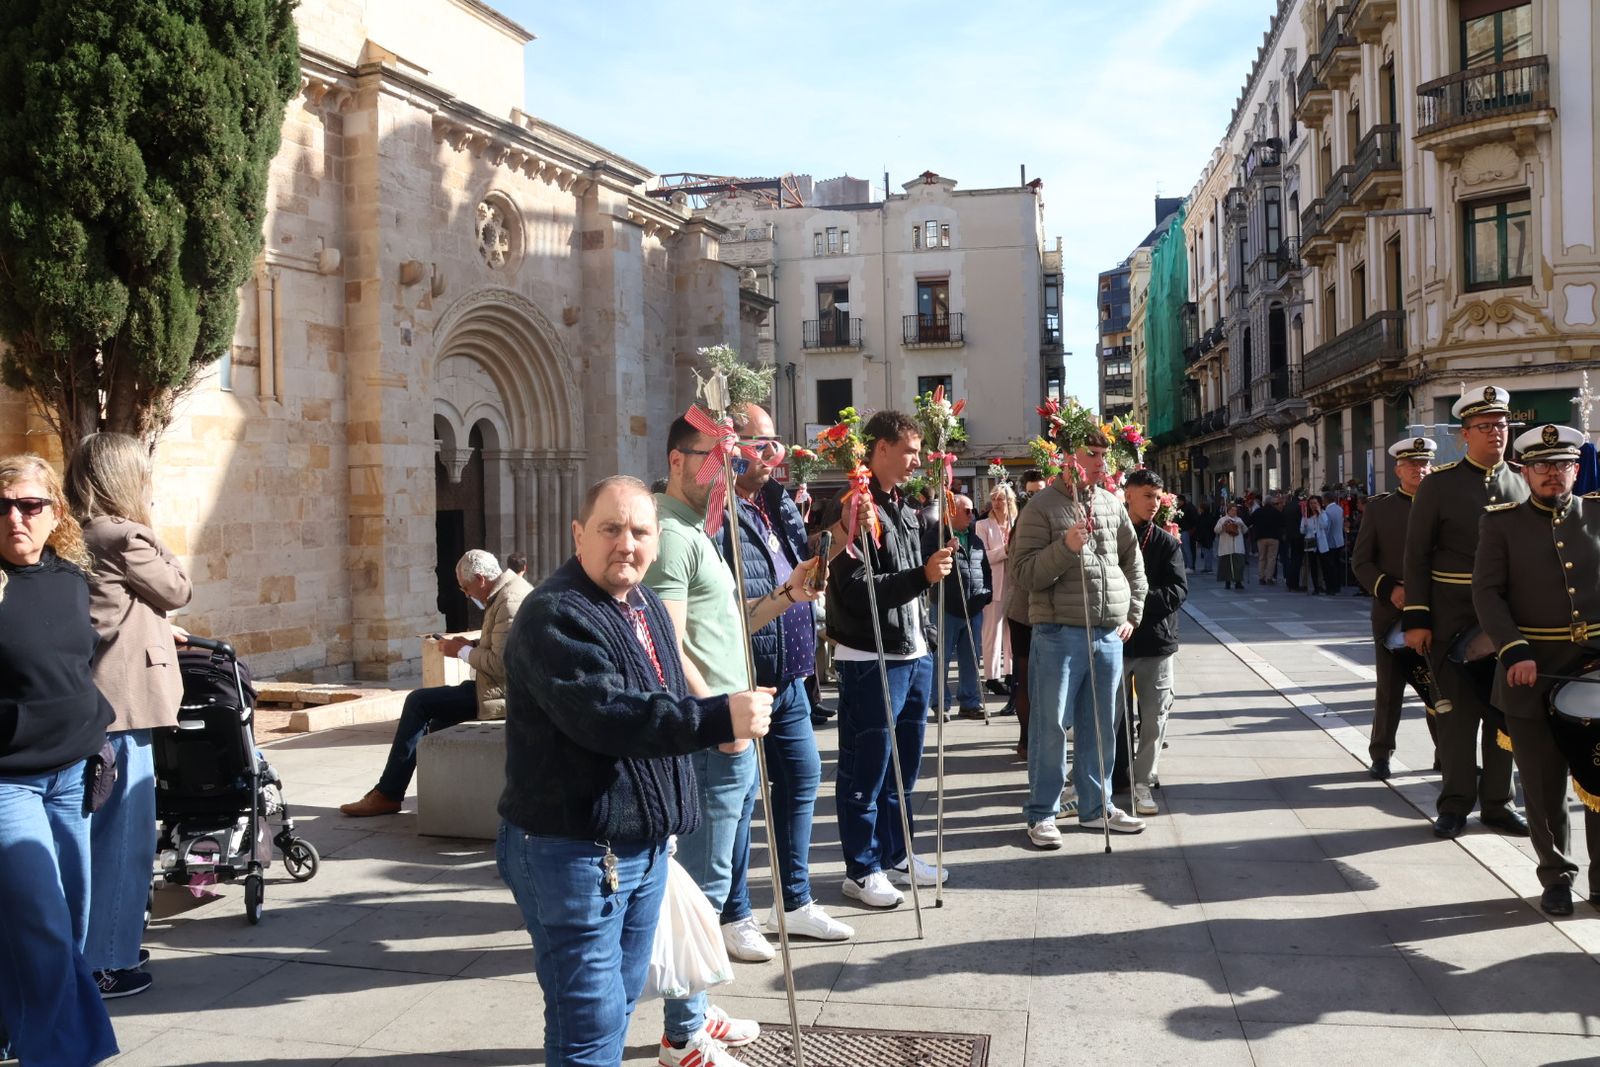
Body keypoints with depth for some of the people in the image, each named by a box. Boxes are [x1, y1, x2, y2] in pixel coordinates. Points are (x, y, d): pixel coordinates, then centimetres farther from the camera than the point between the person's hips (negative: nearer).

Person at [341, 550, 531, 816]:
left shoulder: (509, 601, -20)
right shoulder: (511, 589, 13)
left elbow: (500, 665, -26)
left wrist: (463, 651, -11)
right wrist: (470, 644, 6)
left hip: (500, 692, -11)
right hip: (504, 687, 11)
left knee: (418, 702, -8)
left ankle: (387, 795, -1)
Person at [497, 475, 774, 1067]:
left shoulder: (647, 605, 11)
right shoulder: (554, 615, -20)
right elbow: (605, 715, -33)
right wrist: (718, 718, -36)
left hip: (643, 843, 9)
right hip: (573, 855, -9)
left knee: (621, 1001, 22)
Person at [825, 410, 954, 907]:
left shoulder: (905, 510, 15)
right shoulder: (855, 508, -14)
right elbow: (856, 589, -22)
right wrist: (922, 575, -27)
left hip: (914, 654, 9)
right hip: (870, 659, -9)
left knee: (904, 764, 18)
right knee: (866, 771, 1)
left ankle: (896, 855, 31)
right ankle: (862, 869, 12)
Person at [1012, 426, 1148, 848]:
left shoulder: (1111, 505, 12)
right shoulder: (1042, 506, -5)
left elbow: (1133, 560, 21)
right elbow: (1024, 571, -10)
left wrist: (1132, 614, 15)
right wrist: (1065, 547, -24)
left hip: (1109, 634, 6)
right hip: (1059, 633, -5)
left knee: (1101, 725, 13)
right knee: (1051, 726, 0)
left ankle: (1096, 806, 26)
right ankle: (1042, 814, 10)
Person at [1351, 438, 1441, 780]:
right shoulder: (1379, 508, 4)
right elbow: (1361, 561, 2)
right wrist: (1389, 589, -13)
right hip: (1392, 614, 0)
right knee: (1389, 688, 7)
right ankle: (1381, 755, 17)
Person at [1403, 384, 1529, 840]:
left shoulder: (1523, 483, 7)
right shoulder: (1439, 483, -4)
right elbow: (1417, 555, -4)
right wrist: (1416, 619, -9)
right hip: (1453, 618, -3)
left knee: (1505, 708, 9)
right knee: (1458, 709, 3)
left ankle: (1496, 801, 21)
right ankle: (1456, 802, 15)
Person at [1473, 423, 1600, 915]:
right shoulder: (1501, 522, 2)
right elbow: (1487, 592, -5)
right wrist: (1515, 652, -16)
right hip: (1531, 671, -1)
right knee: (1544, 785, 6)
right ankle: (1556, 878, 22)